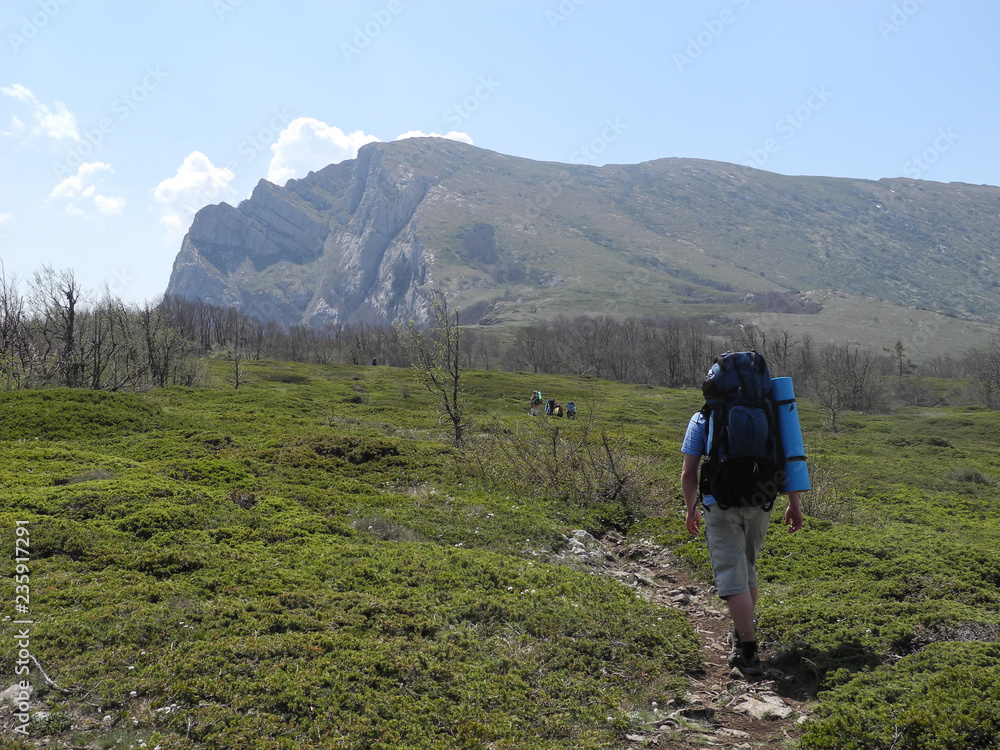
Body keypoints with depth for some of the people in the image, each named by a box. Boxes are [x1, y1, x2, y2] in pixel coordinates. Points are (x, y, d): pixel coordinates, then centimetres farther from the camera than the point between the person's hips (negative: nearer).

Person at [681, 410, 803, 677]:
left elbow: (688, 472, 2)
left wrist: (691, 509, 14)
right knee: (748, 569, 21)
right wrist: (794, 505, 5)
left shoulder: (702, 419, 4)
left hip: (720, 504, -3)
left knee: (732, 576, -3)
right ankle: (741, 634, 35)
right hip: (759, 504, 3)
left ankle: (748, 651, -8)